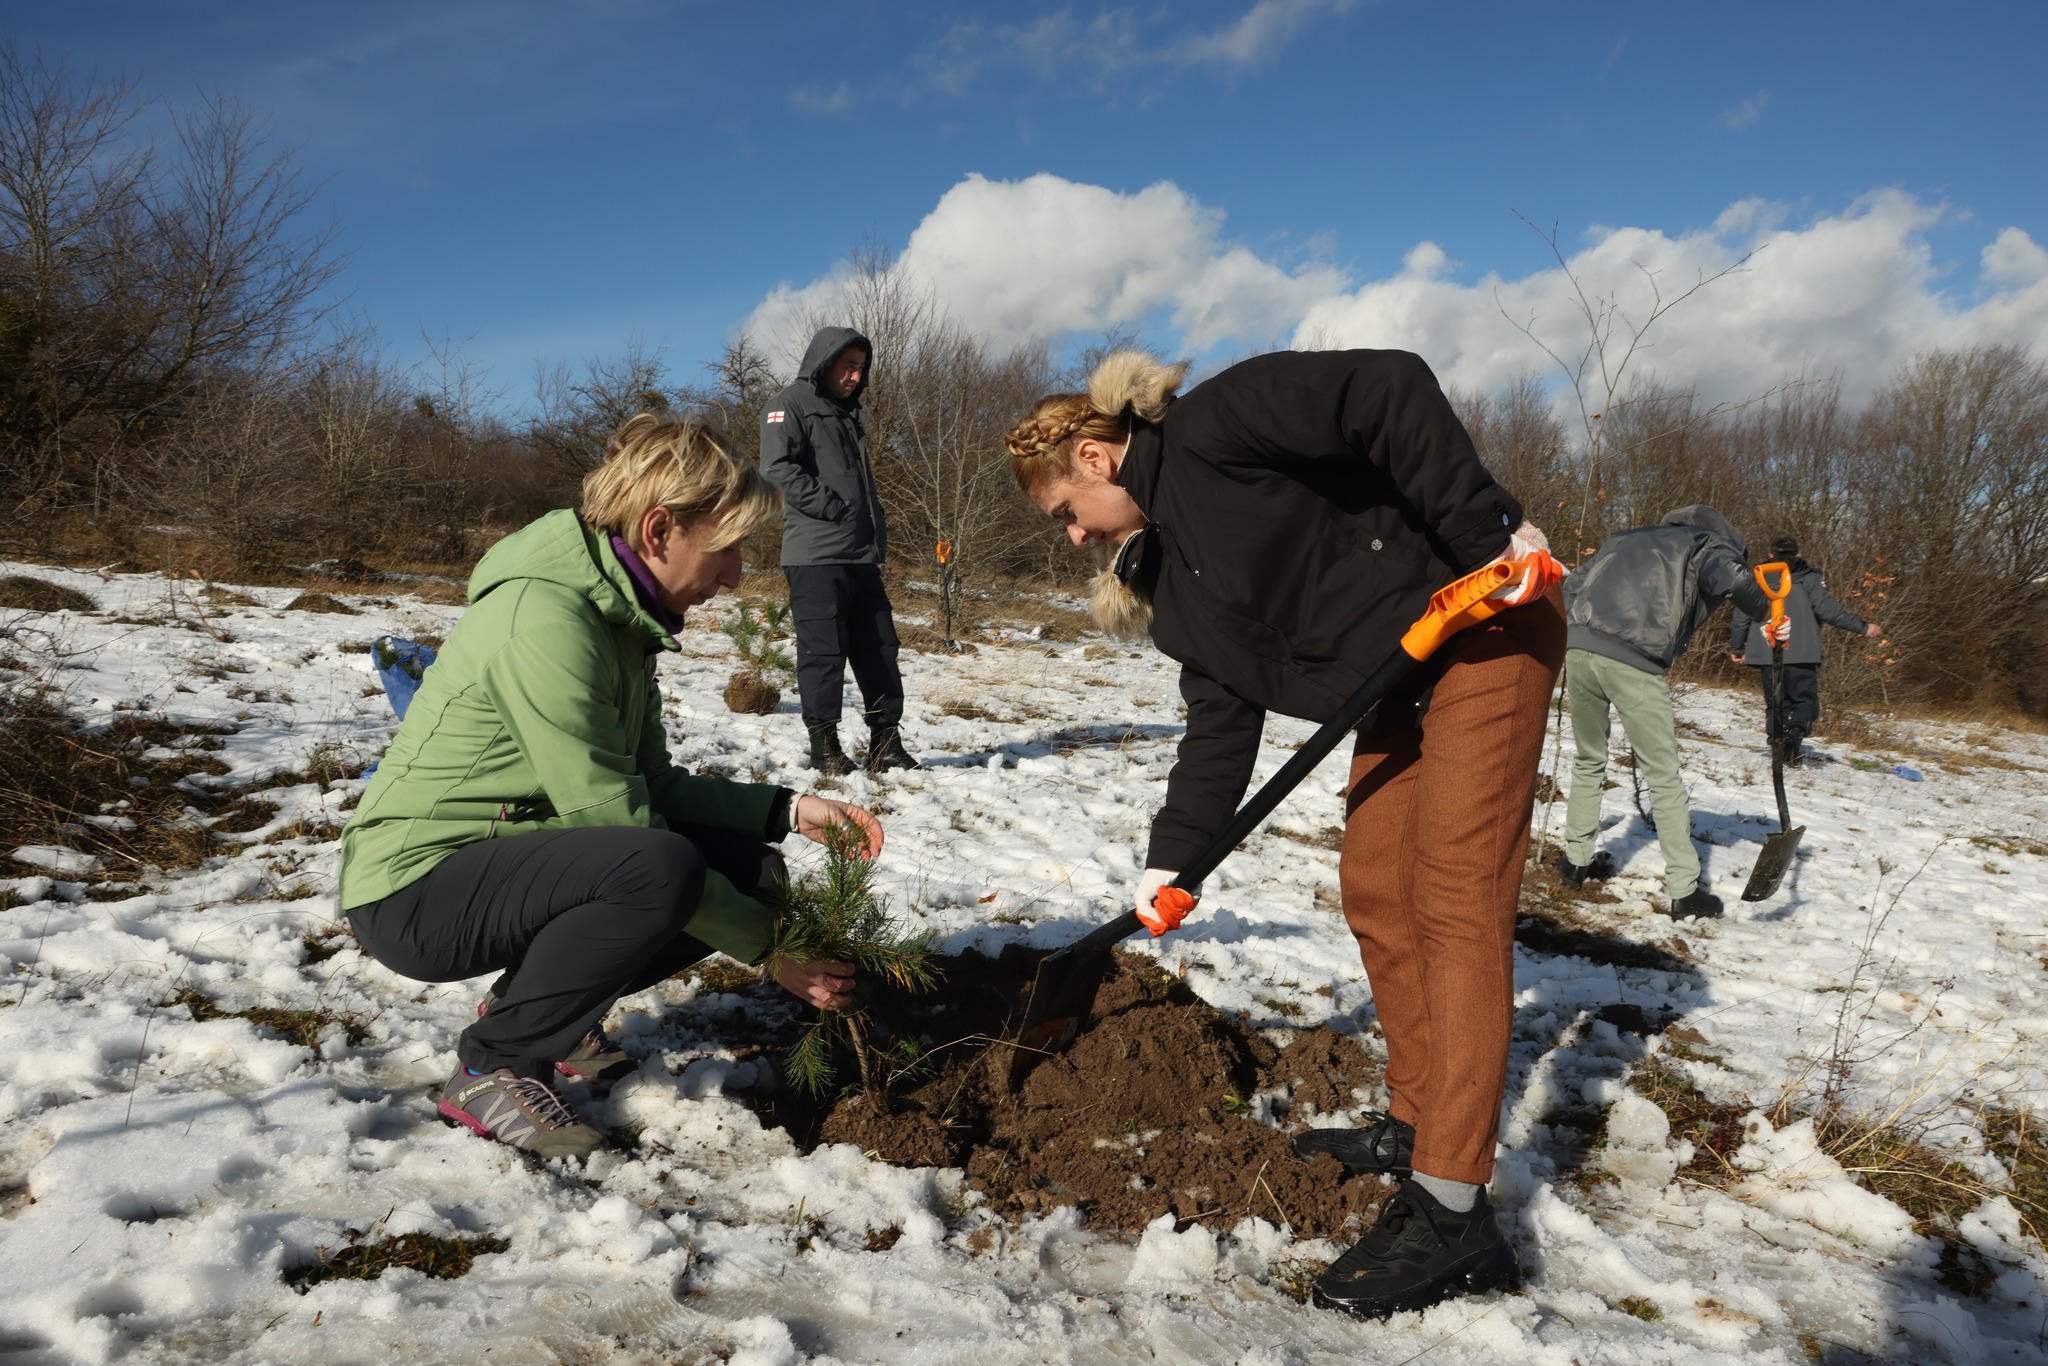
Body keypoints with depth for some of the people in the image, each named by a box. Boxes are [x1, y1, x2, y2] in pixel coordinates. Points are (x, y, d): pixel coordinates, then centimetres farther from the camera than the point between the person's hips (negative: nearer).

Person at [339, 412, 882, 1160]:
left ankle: (531, 1003, 11)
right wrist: (768, 947, -20)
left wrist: (791, 809, -3)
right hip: (413, 893, -9)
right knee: (662, 865, -33)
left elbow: (653, 787, 9)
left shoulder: (617, 614, 5)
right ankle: (491, 1069, -12)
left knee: (749, 867, 0)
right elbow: (614, 820, -26)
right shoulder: (544, 620, -25)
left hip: (504, 859, 9)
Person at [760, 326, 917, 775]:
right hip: (815, 555, -8)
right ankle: (824, 745, 5)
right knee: (824, 650, -5)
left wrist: (877, 530, 14)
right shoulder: (790, 406, -1)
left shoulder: (849, 412, 24)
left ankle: (886, 742, 12)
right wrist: (833, 508, -18)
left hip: (862, 554, 8)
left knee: (879, 647, 6)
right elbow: (778, 468, -15)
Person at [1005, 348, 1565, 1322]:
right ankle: (1415, 1122, 28)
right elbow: (1220, 723, 10)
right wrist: (1173, 857, 7)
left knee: (1455, 902, -11)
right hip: (1398, 688, 9)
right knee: (1374, 893, 11)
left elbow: (1389, 391, -25)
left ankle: (1454, 1214, -7)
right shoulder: (1172, 575, 11)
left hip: (1485, 628, -9)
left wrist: (1486, 529, -27)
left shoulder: (1211, 428, -16)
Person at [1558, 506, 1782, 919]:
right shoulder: (1711, 542, 15)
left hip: (1578, 649, 6)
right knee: (1664, 778, 6)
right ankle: (1683, 891, 11)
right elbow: (1728, 575, -9)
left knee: (1589, 762, 25)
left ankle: (1576, 859, 33)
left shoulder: (1628, 538, 33)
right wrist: (1767, 611, 5)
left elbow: (1574, 582, 28)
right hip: (1633, 663, -5)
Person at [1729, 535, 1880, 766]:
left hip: (1766, 654, 3)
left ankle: (1778, 740, -3)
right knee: (1806, 700, 4)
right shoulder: (1810, 578, 4)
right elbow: (1829, 610, -5)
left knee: (1775, 703, 11)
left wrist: (1736, 649, 24)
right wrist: (1863, 628, 2)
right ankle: (1796, 730, -23)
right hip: (1801, 654, -2)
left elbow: (1741, 617, 12)